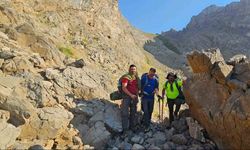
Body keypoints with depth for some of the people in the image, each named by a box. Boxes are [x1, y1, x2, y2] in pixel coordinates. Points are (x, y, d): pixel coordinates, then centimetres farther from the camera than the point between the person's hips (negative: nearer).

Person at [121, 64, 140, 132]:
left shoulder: (137, 78, 11)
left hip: (134, 97, 6)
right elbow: (124, 88, -16)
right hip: (127, 97, -6)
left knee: (133, 113, 13)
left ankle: (132, 127, 26)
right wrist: (131, 95, -21)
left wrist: (137, 95, 6)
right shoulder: (126, 77, -8)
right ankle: (125, 129, 7)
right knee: (125, 113, -3)